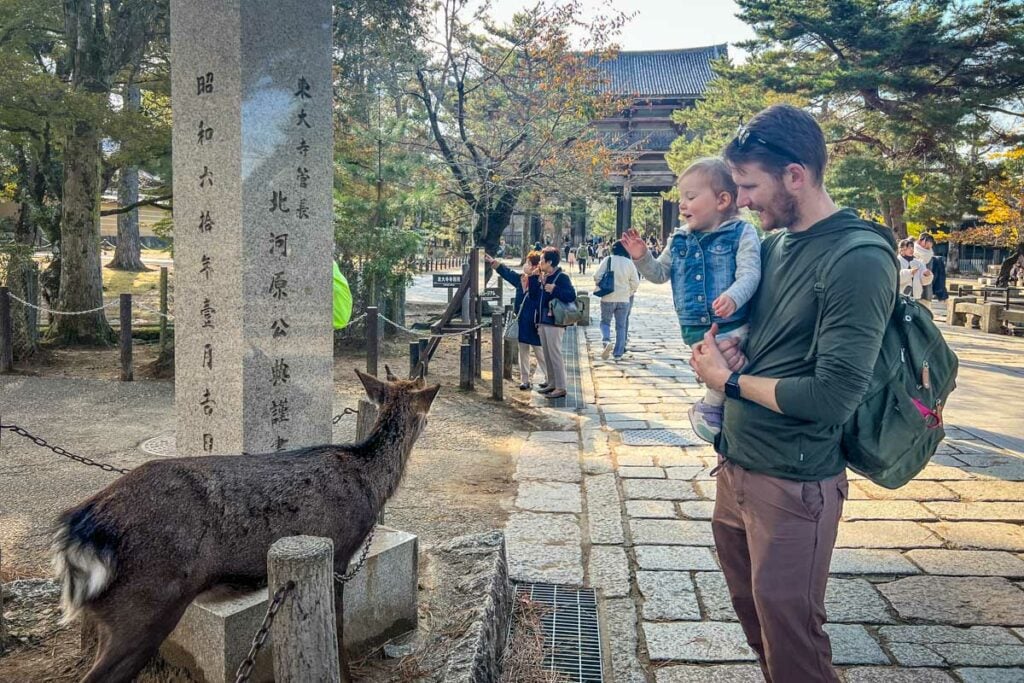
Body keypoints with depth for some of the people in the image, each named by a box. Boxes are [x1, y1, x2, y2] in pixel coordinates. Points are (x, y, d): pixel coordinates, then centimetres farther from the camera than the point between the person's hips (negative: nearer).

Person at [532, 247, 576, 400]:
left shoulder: (561, 277, -12)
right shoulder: (542, 276, 14)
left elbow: (571, 295, -21)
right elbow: (534, 293, 12)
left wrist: (555, 289, -27)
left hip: (554, 322, -9)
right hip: (542, 321, 9)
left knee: (555, 354, -6)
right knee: (547, 354, 14)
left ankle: (561, 387, 0)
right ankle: (552, 383, 24)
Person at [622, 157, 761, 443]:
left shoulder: (741, 233, -4)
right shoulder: (680, 240, 11)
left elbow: (749, 273, -16)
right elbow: (660, 273, 21)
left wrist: (733, 297, -35)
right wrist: (642, 257, 3)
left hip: (733, 326, -4)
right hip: (696, 331, 4)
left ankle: (710, 405, 14)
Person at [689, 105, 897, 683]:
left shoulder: (860, 261, -18)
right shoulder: (773, 243, 7)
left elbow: (834, 397, -23)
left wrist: (728, 379, -11)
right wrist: (725, 346, -2)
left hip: (793, 481, -8)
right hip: (736, 463, 8)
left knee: (789, 637, 6)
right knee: (751, 612, 20)